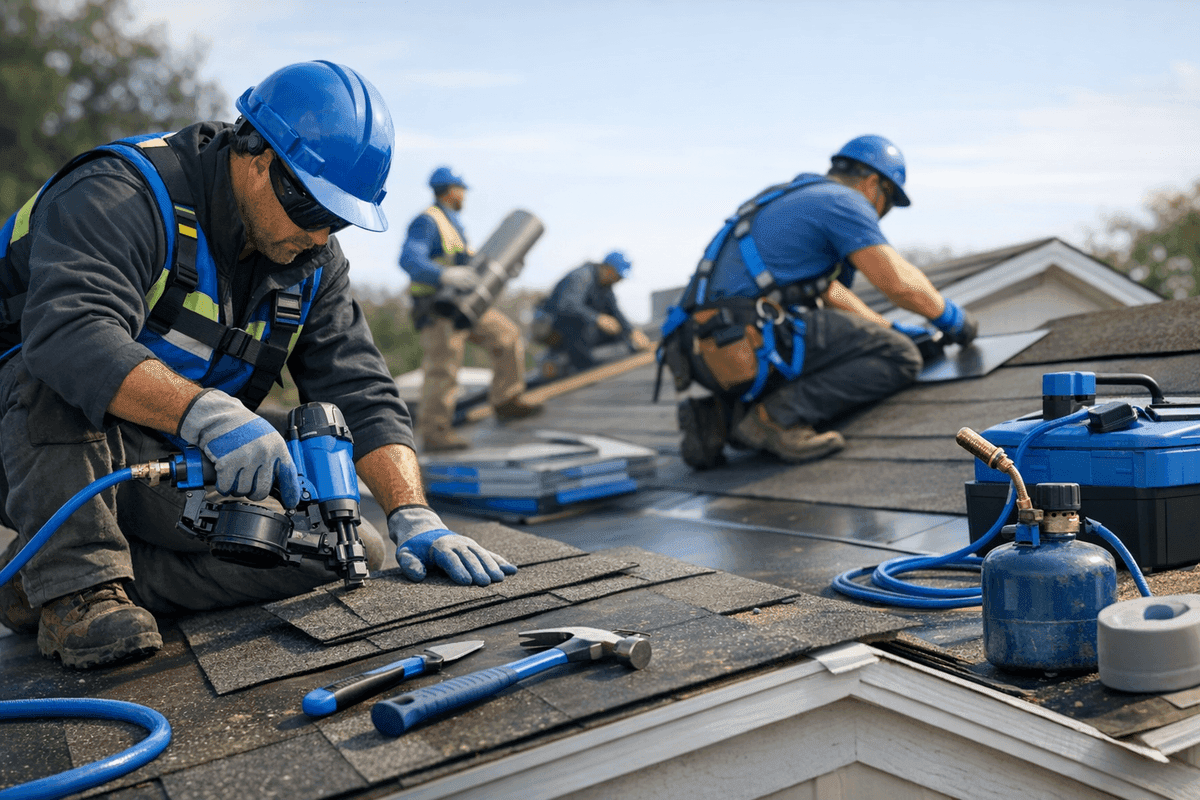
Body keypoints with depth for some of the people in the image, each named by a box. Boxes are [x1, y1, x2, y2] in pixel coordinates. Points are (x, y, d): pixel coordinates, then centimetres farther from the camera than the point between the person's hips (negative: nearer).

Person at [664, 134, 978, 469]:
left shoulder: (788, 199, 29)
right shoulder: (843, 201, 2)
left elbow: (826, 290, 37)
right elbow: (901, 283, -4)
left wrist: (888, 327, 37)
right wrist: (954, 319, 14)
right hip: (747, 342, -9)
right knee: (898, 357, -2)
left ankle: (718, 414, 10)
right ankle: (777, 415, -14)